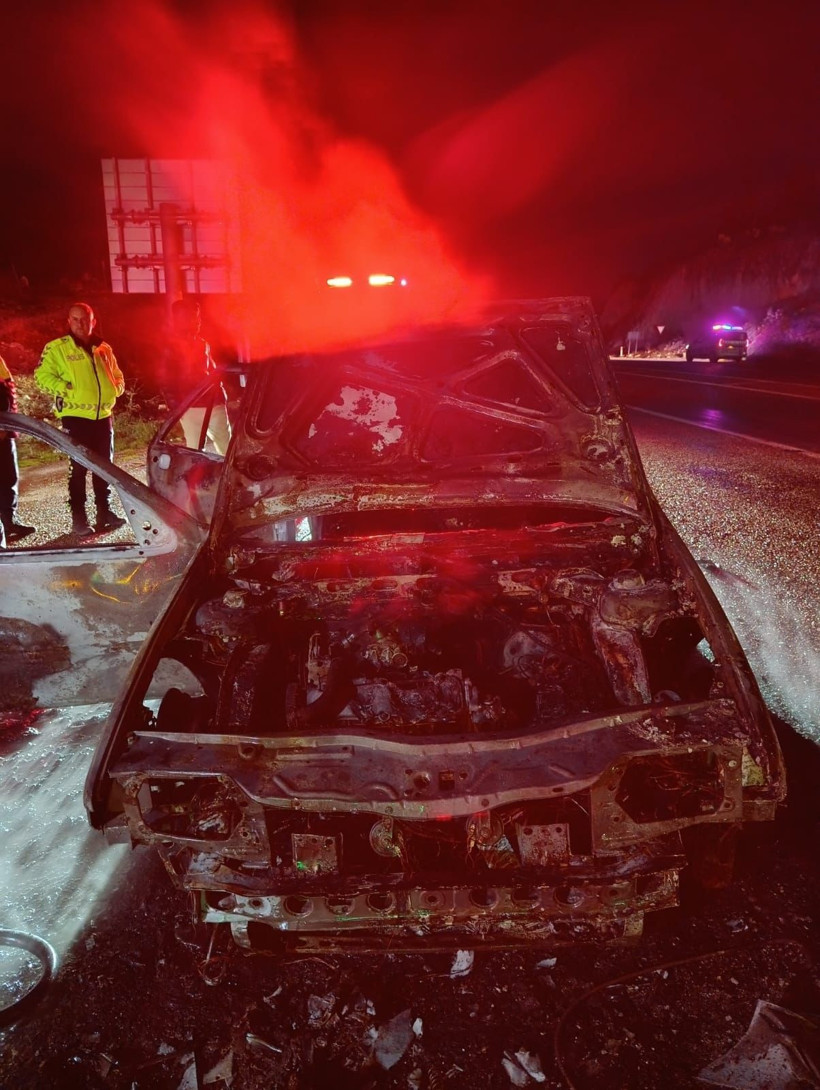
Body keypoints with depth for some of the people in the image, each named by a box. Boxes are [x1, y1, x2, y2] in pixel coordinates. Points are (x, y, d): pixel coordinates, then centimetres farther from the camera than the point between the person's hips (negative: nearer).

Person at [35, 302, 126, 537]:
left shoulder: (103, 349, 12)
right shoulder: (56, 348, -2)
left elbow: (117, 376, 22)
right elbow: (42, 375, -6)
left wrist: (115, 388, 1)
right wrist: (67, 390, -16)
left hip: (103, 415, 5)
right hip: (75, 416, -5)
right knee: (79, 467, -3)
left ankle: (104, 511, 21)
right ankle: (78, 517, 3)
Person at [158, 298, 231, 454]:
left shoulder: (202, 343, 17)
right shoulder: (171, 348, -1)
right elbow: (165, 382, -4)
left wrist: (220, 395, 13)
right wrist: (176, 407, -13)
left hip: (214, 404, 6)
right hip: (191, 408, -5)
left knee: (227, 447, 6)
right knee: (194, 450, -4)